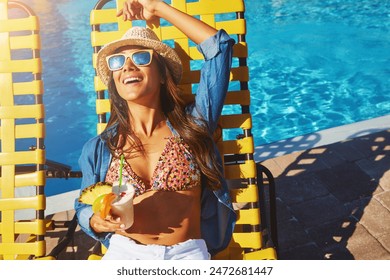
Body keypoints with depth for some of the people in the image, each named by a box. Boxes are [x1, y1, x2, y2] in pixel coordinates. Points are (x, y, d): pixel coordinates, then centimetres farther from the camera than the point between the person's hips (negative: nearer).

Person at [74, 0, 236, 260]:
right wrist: (97, 221, -5)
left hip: (188, 254, -1)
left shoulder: (192, 126, 4)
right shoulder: (98, 149, 7)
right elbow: (85, 207, 19)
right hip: (124, 253, 2)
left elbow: (220, 46, 2)